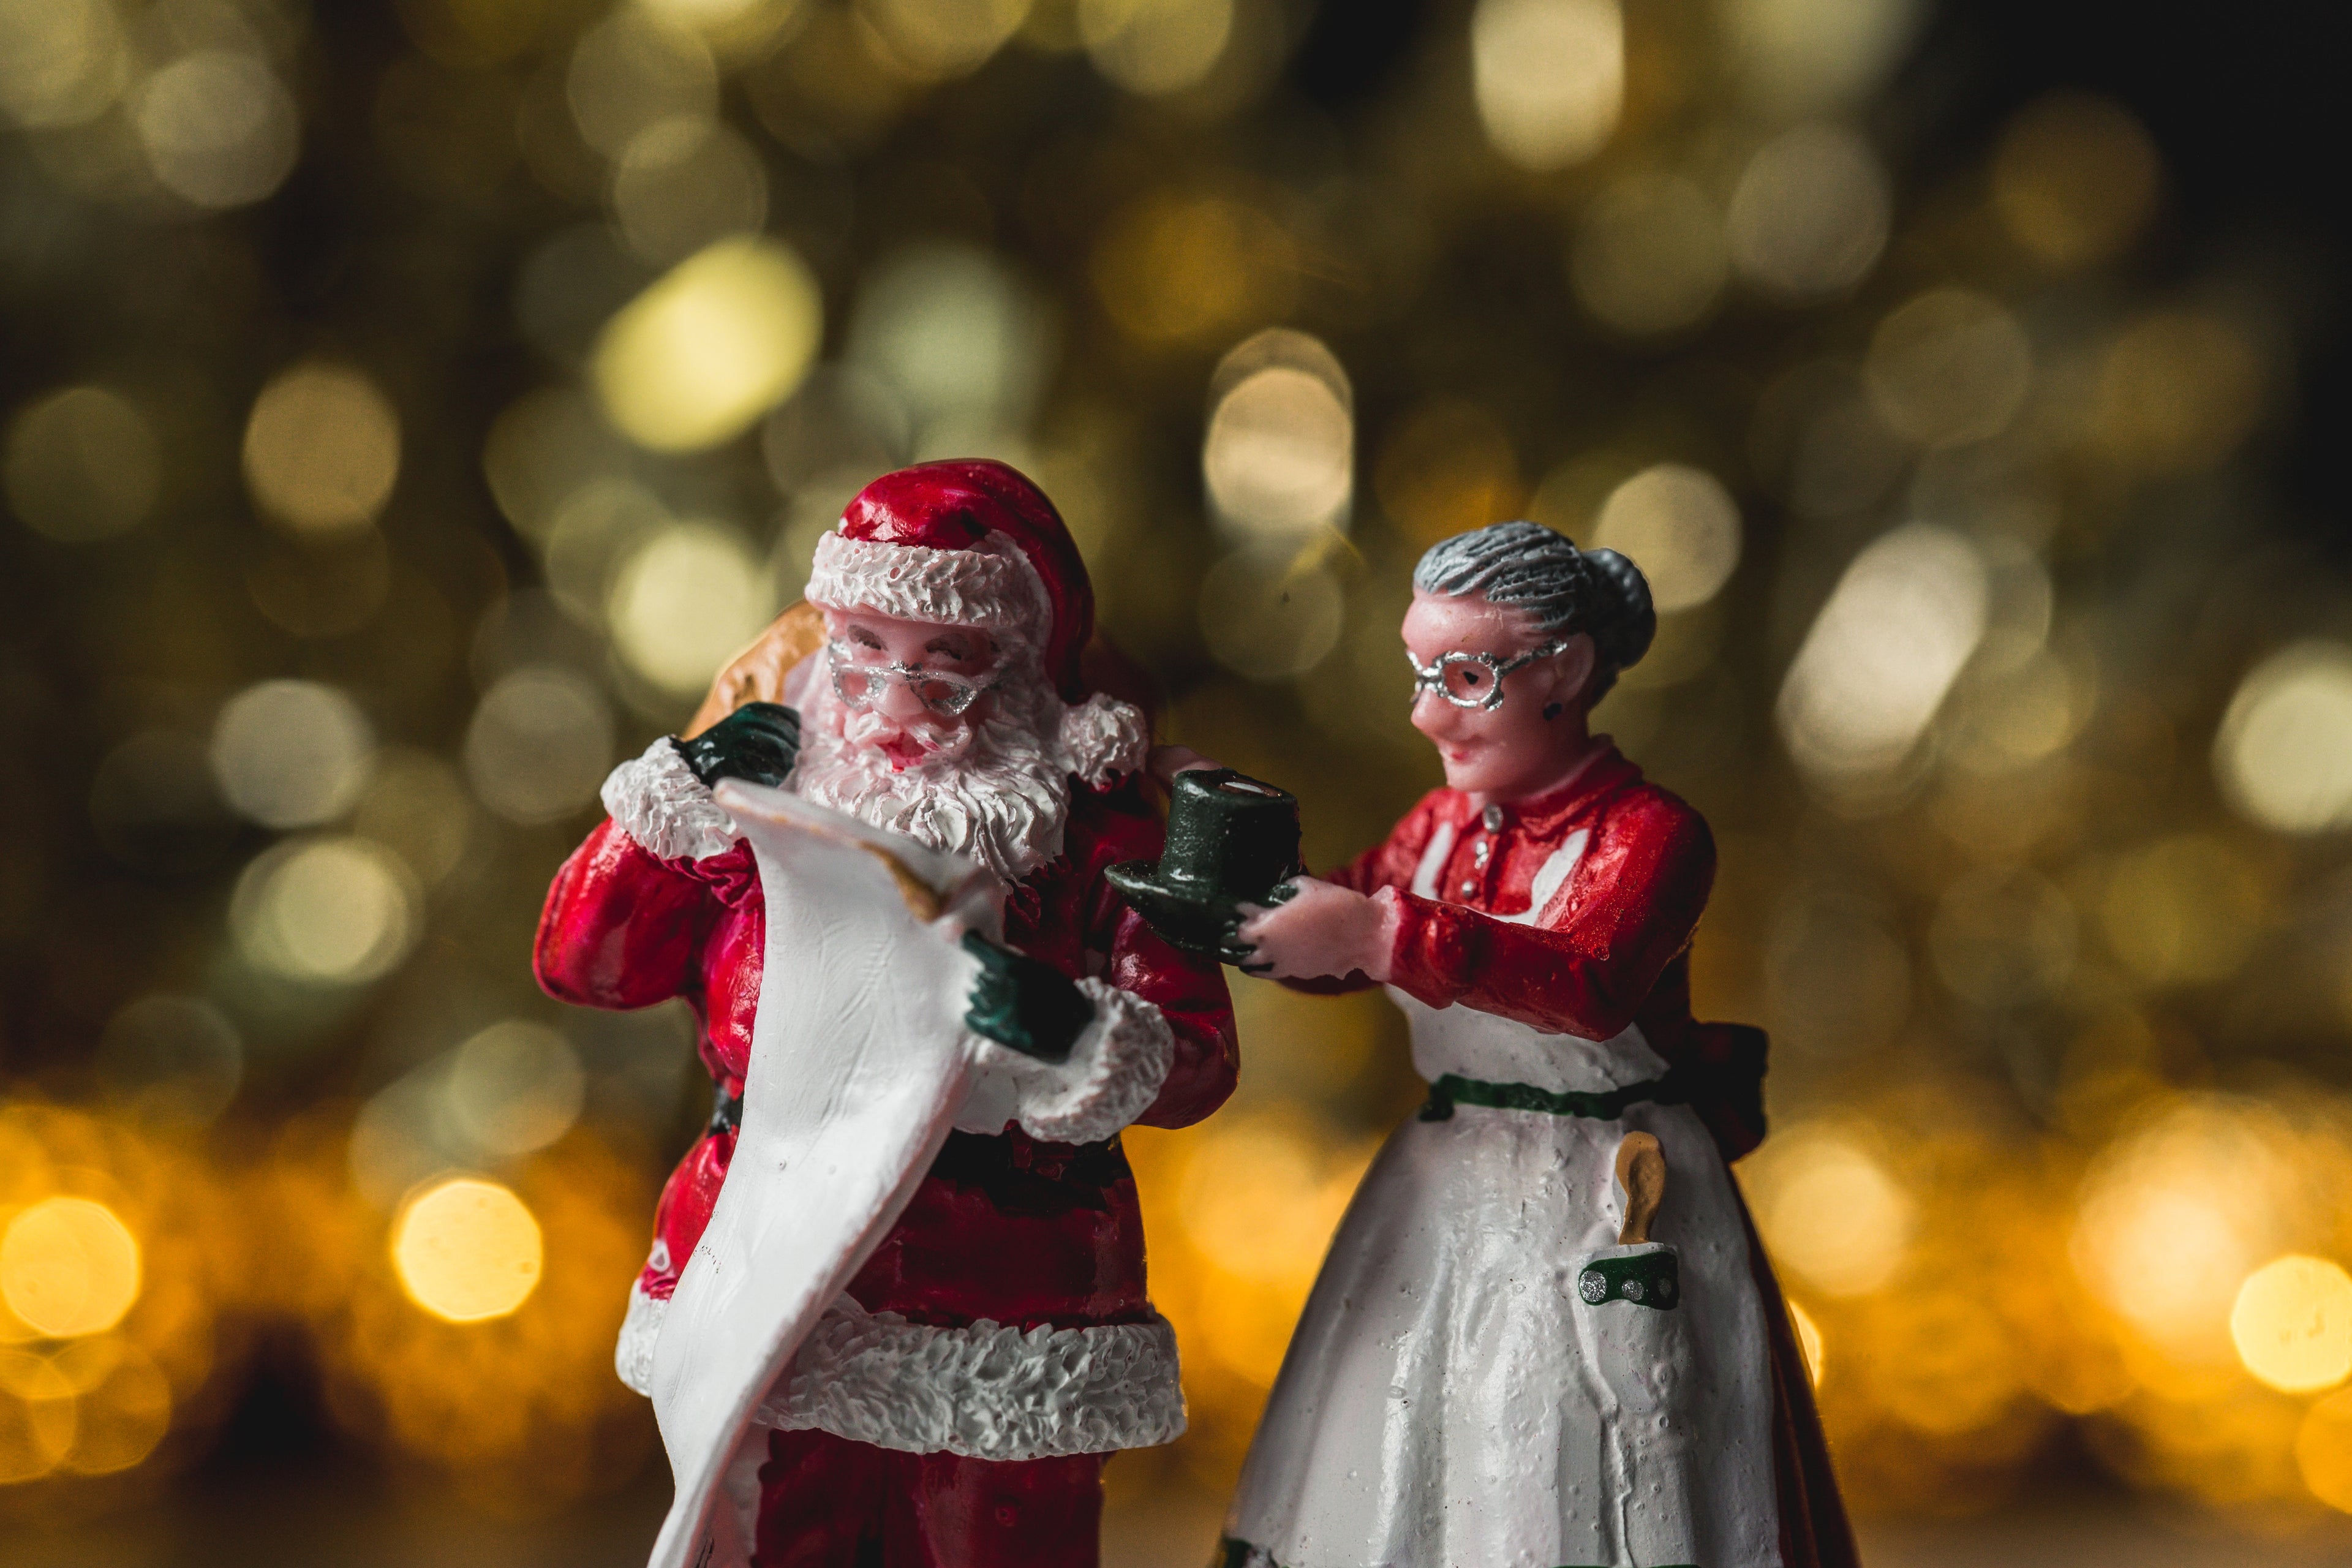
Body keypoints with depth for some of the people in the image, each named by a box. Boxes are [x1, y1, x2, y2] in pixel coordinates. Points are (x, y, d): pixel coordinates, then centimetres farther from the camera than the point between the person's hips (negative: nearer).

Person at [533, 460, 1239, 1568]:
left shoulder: (1089, 824, -1)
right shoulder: (767, 791, 7)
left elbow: (1198, 1062, -5)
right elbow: (577, 964, 8)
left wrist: (1072, 1031, -25)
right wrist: (678, 802, -4)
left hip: (1005, 1327, -2)